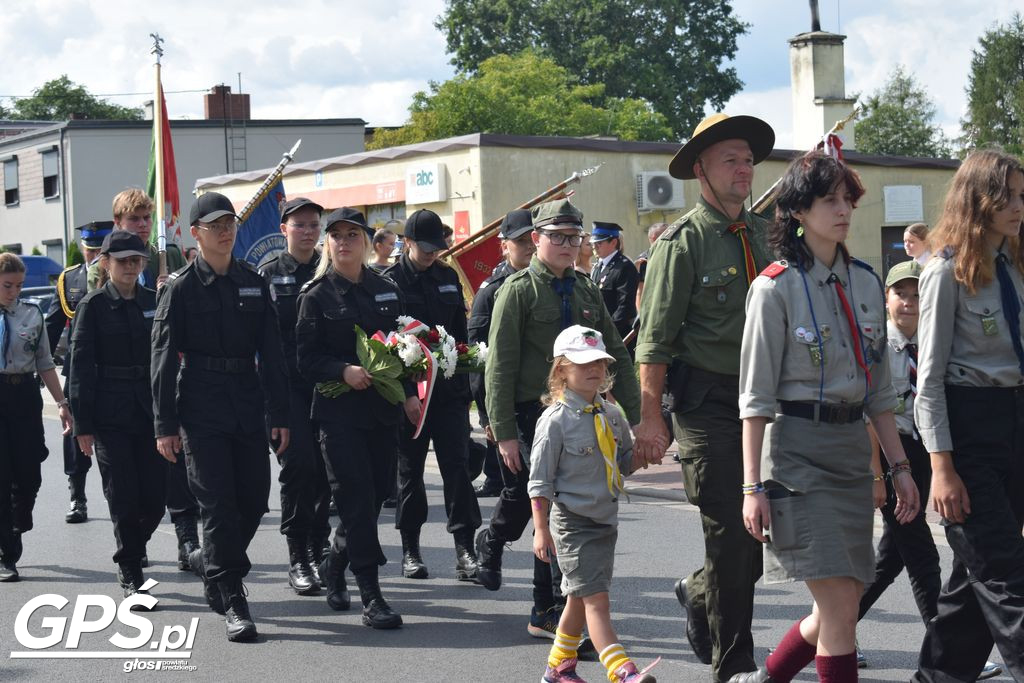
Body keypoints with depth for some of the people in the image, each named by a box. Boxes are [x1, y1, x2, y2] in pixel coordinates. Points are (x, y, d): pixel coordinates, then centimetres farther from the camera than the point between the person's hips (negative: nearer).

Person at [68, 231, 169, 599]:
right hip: (111, 413, -3)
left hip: (151, 410, 3)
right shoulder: (93, 306, -1)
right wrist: (82, 423, -8)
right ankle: (130, 572, 10)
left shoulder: (154, 302, 10)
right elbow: (81, 365, -3)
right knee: (124, 498, -4)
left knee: (155, 497, 0)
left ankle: (132, 551, 27)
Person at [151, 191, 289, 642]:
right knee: (218, 502, -7)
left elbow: (271, 353, 10)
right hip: (201, 408, -4)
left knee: (255, 499, 5)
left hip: (248, 407, 4)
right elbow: (163, 358, -3)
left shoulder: (253, 284, 10)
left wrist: (280, 414, 5)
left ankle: (210, 563, 31)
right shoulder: (181, 288, -2)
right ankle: (231, 603, -3)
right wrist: (165, 425, -8)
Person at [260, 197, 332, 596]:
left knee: (326, 468, 4)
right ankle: (298, 559, -4)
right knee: (299, 464, -11)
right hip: (286, 382, -3)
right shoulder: (269, 275, 3)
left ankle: (319, 551, 18)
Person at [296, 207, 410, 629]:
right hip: (339, 411, -5)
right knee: (358, 500, -9)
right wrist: (344, 371, -21)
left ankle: (334, 567, 32)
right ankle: (371, 597, -8)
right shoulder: (316, 296, -2)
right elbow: (306, 359, -5)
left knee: (377, 493, 9)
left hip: (382, 409, 5)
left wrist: (410, 395, 4)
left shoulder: (386, 291, 12)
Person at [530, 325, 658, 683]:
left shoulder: (612, 415, 8)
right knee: (596, 598, -13)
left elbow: (625, 463, 22)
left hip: (605, 520, 7)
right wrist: (541, 531, -11)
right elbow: (540, 480, -9)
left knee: (580, 599, 16)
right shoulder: (555, 419, -11)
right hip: (572, 522, -7)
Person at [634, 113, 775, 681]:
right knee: (730, 533, -3)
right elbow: (654, 340, -8)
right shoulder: (681, 243, -6)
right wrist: (650, 417, -14)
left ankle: (699, 593, 35)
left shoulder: (765, 234, 12)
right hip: (709, 404, -6)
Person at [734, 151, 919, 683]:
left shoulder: (865, 281, 9)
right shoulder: (775, 288, -8)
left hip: (853, 448, 6)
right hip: (798, 449, -6)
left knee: (843, 600, 8)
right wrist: (752, 486, -12)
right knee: (839, 606, -10)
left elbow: (878, 388, 14)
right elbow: (755, 396, -9)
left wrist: (899, 466, 10)